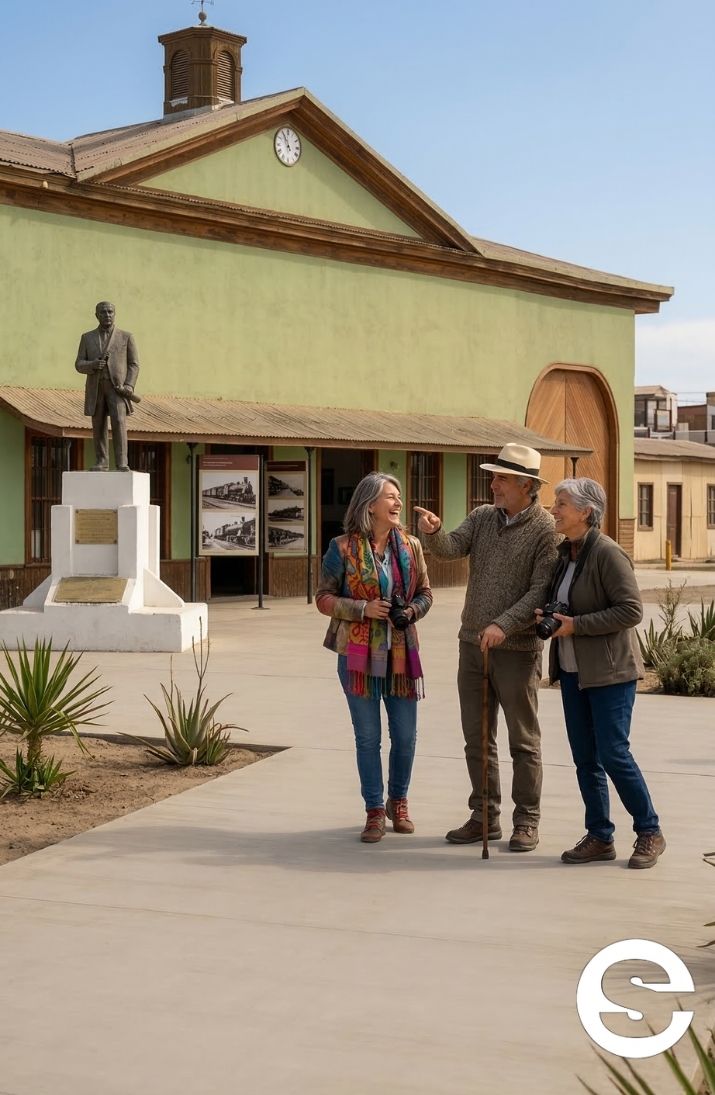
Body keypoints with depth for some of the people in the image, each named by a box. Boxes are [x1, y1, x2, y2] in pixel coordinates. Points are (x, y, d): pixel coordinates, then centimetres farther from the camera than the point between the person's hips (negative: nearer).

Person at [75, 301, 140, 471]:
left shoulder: (126, 337, 6)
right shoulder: (87, 337, 10)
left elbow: (133, 365, 3)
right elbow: (79, 365, 5)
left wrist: (129, 386, -14)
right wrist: (93, 365, -17)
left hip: (117, 387, -2)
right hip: (95, 388, 2)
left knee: (118, 422, -19)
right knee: (98, 427, 3)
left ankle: (121, 463, -19)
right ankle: (101, 463, 14)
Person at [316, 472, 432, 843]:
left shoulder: (410, 546, 3)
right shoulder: (343, 547, -7)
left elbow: (424, 593, 11)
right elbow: (324, 598, -4)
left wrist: (412, 611, -11)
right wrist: (363, 609, -18)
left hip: (401, 652, 3)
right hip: (358, 654, -3)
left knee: (405, 735, 9)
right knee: (368, 736, 5)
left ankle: (398, 801, 30)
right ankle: (374, 811, 18)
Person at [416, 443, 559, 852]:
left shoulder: (546, 529, -11)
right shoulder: (483, 517, 7)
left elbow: (541, 591, -16)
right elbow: (452, 547, -6)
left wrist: (504, 625, -26)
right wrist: (434, 532, -28)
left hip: (517, 649, -6)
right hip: (473, 644, 6)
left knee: (523, 739, 5)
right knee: (477, 736, 11)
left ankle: (526, 821, 15)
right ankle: (485, 816, 22)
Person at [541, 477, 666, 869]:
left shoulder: (608, 553, -14)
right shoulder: (563, 553, 10)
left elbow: (631, 610, -19)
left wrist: (575, 625, -19)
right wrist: (548, 616, 2)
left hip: (609, 671, -8)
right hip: (572, 671, 8)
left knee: (613, 754, -6)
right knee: (584, 757, 9)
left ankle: (650, 833, 10)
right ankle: (599, 837, 19)